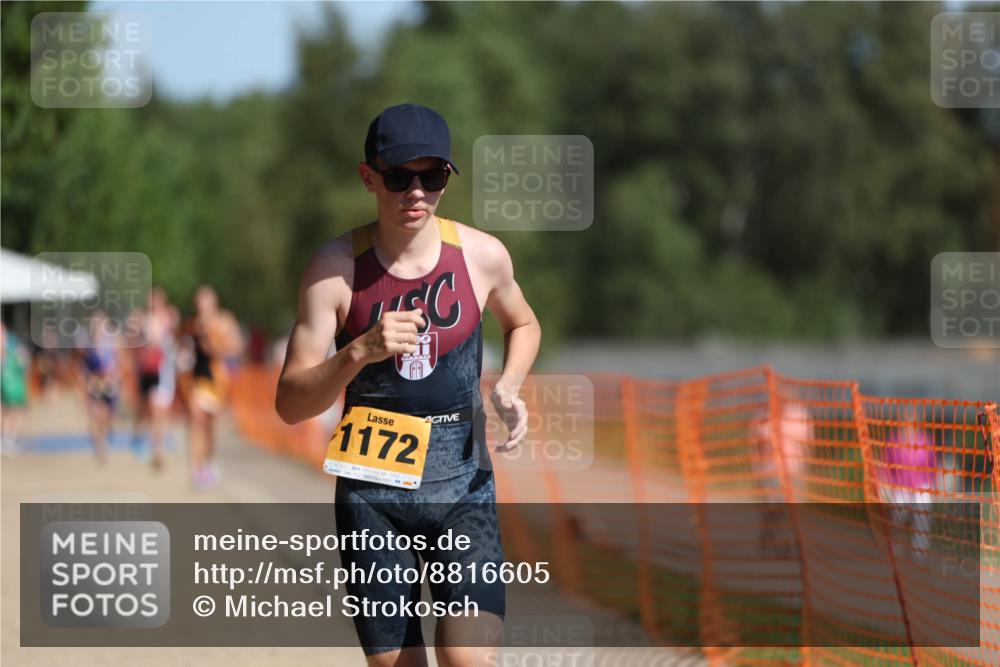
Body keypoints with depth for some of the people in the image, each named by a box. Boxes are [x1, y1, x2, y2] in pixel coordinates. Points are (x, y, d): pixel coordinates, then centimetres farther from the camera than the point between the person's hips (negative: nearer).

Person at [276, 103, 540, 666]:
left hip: (463, 490, 0)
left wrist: (509, 388, 0)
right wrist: (360, 352, -26)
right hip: (372, 498, 0)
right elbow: (290, 405, -9)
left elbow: (524, 325, 20)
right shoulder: (336, 269, -8)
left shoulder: (482, 255, -3)